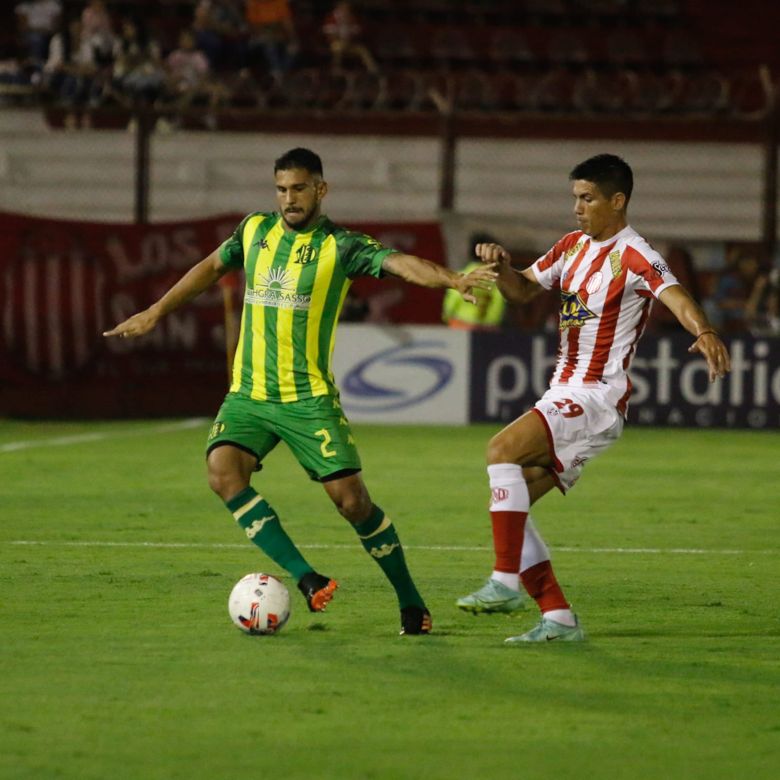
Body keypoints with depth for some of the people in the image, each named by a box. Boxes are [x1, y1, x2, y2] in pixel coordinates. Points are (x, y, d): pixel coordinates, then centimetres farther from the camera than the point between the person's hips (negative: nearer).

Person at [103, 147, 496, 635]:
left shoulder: (340, 246, -6)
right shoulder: (255, 230, 9)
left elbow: (399, 263, -22)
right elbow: (211, 268, 26)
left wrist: (453, 279, -40)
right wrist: (156, 313, 29)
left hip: (309, 397, -4)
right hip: (249, 394, 4)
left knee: (351, 497, -11)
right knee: (223, 469, -23)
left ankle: (411, 603, 8)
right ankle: (306, 579, -23)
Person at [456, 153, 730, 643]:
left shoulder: (632, 255, -12)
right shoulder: (573, 246, 14)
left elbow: (674, 295, -29)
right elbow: (523, 291, 25)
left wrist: (704, 331, -51)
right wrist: (502, 267, 2)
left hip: (596, 398, -9)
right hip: (564, 398, 9)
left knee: (503, 448, -28)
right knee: (510, 506, 3)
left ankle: (506, 583, -28)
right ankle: (559, 619, 4)